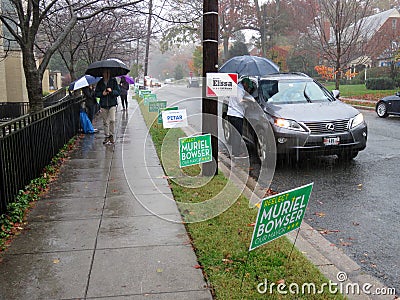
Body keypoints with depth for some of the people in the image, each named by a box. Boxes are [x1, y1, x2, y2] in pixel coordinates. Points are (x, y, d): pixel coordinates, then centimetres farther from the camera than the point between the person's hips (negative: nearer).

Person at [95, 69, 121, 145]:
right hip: (103, 105, 2)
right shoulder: (100, 83, 8)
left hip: (112, 104, -2)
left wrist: (112, 91, -18)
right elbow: (96, 93, 10)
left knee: (112, 120, -15)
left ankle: (112, 136, -5)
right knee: (105, 122, 7)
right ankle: (106, 137, 17)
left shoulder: (113, 81, 2)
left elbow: (118, 92, 0)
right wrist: (102, 94, -9)